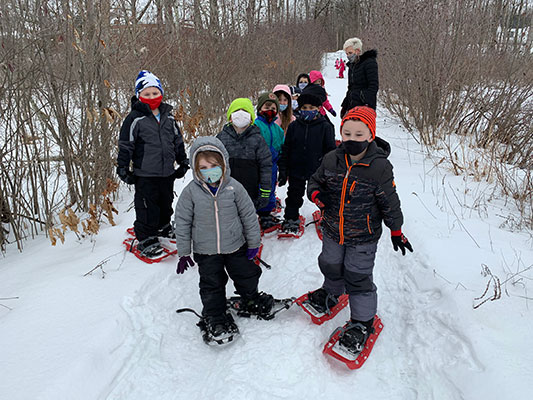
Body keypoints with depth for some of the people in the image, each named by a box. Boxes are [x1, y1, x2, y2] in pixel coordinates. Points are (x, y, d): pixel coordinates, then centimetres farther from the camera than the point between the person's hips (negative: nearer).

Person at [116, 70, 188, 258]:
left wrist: (183, 162, 21)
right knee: (147, 207, 2)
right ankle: (145, 239, 16)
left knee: (166, 202, 19)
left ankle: (164, 227, 42)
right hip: (145, 174, -5)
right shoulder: (135, 119, -9)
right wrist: (123, 169, -7)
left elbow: (178, 141, 18)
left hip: (167, 172, 6)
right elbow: (125, 145, -7)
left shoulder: (168, 117, 8)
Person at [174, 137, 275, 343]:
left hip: (235, 246, 1)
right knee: (212, 285, 10)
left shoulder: (233, 187, -12)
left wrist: (254, 243, 1)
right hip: (205, 250, -1)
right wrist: (183, 252, -1)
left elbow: (249, 215, -3)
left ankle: (251, 299, 48)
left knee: (247, 275, 17)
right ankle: (215, 317, 32)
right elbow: (182, 222, -3)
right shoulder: (191, 191, -12)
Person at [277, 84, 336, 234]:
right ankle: (291, 218, 32)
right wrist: (283, 171, 2)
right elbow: (285, 151, 4)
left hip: (318, 171, -2)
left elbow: (331, 151, -2)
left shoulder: (325, 127, -6)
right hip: (296, 171, 2)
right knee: (294, 196, 13)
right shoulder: (294, 126, 0)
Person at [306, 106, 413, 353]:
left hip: (363, 237, -4)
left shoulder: (380, 167, -19)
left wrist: (396, 231, 0)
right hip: (332, 231, 5)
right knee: (331, 266, 25)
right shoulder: (331, 160, -9)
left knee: (358, 278, 6)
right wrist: (317, 195, -16)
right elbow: (315, 181, 6)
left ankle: (362, 322, 28)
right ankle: (331, 292, 57)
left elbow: (389, 202, -8)